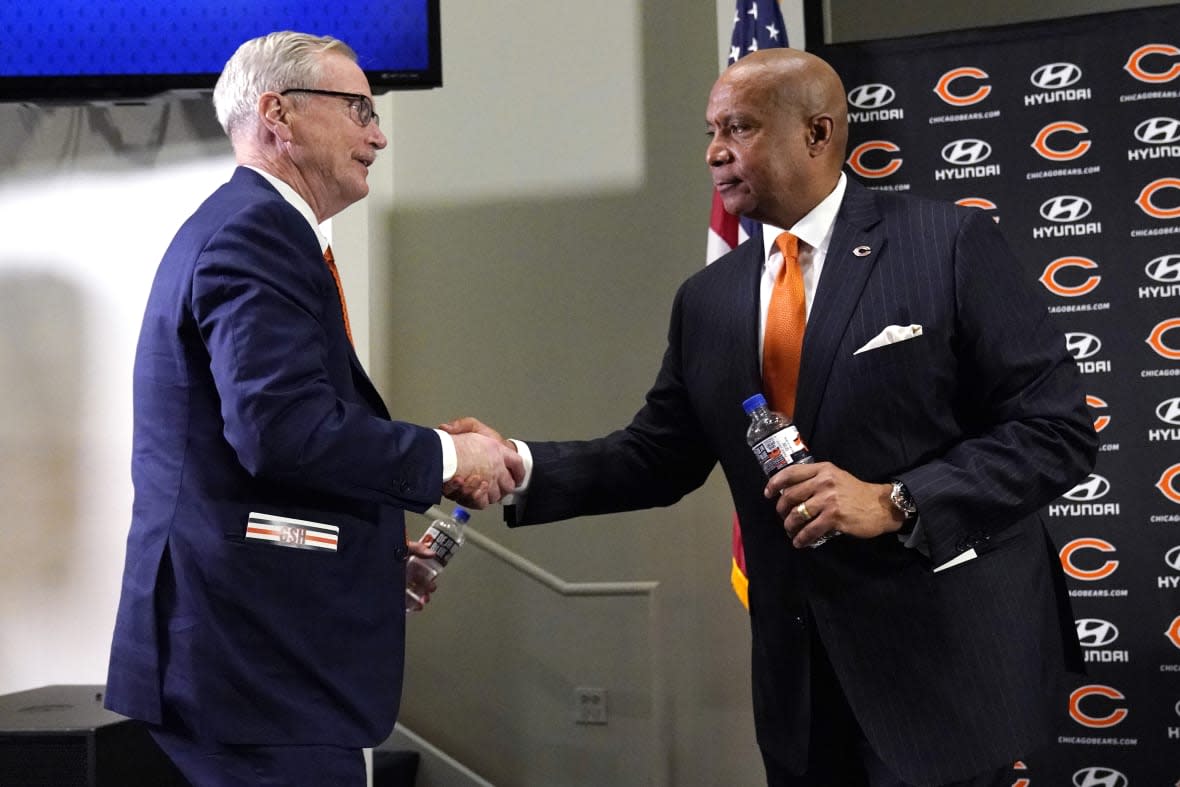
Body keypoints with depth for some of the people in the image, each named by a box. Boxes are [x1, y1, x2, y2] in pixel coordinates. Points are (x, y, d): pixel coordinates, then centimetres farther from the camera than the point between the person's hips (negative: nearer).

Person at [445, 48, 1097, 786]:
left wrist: (896, 503, -20)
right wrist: (519, 464, -4)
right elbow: (659, 457, 10)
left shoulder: (952, 243, -8)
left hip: (947, 661, -4)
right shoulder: (708, 299, 8)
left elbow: (1056, 426, -11)